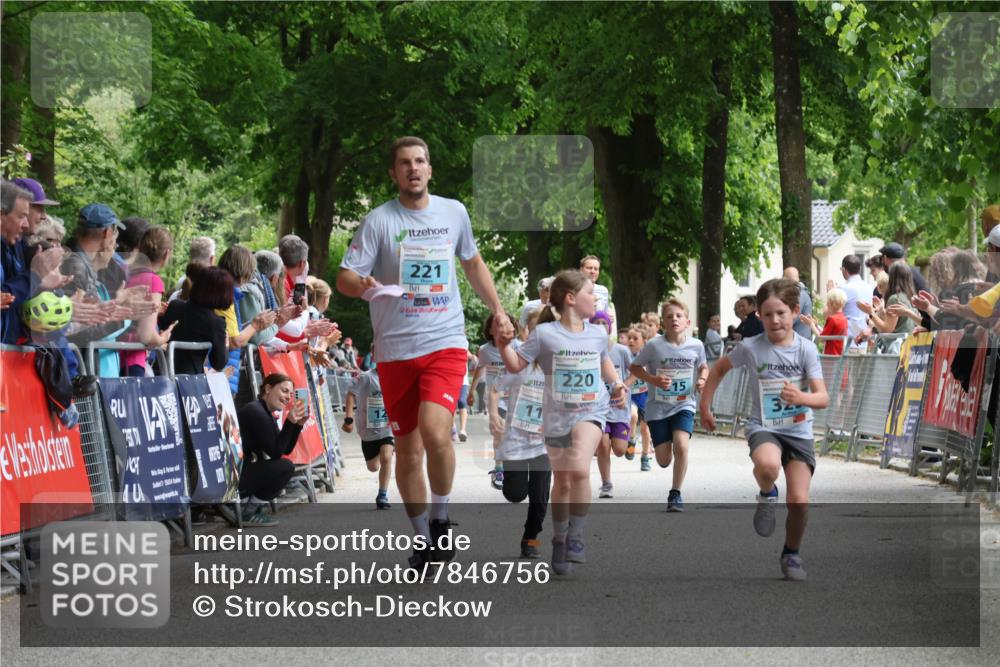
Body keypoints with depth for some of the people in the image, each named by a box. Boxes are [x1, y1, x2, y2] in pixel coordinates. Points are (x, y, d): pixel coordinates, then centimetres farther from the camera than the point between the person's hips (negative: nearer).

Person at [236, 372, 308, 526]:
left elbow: (286, 450, 13)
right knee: (285, 467, -16)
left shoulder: (268, 415, 15)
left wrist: (298, 424, 2)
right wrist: (290, 422, -21)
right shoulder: (255, 411, -15)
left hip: (244, 470, 10)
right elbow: (275, 452, -16)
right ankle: (248, 512, -7)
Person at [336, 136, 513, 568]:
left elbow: (472, 262, 25)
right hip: (395, 349, 0)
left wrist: (497, 310, 22)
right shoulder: (379, 221, -2)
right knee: (408, 451, 6)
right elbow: (344, 278, -7)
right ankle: (422, 540, 23)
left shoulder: (454, 212, 7)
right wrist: (363, 284, -29)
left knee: (435, 431, -23)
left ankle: (441, 519, -1)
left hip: (446, 342, 0)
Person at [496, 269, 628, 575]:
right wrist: (504, 344, -21)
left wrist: (618, 384, 9)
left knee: (579, 469, -25)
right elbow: (516, 365, -5)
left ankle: (575, 535, -11)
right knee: (561, 482, 10)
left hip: (591, 412, 1)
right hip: (557, 416, -1)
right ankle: (559, 541, 30)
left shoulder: (598, 334, 4)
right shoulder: (545, 334, -8)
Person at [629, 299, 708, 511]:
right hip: (658, 407, 0)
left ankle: (675, 494, -6)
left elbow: (703, 367, 14)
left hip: (684, 405, 0)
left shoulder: (696, 345, -6)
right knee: (664, 460, 2)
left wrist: (702, 380, -8)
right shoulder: (654, 346, -12)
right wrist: (653, 379, -16)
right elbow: (634, 367, 1)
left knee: (681, 446, -23)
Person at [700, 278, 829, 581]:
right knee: (767, 465, -37)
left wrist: (802, 397, -35)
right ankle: (766, 495, -1)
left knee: (799, 500, -7)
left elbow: (823, 397, -14)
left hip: (799, 431, 1)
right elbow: (720, 368, 11)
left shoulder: (806, 349, -8)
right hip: (763, 428, -1)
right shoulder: (750, 348, -8)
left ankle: (791, 553, 21)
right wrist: (705, 406, 11)